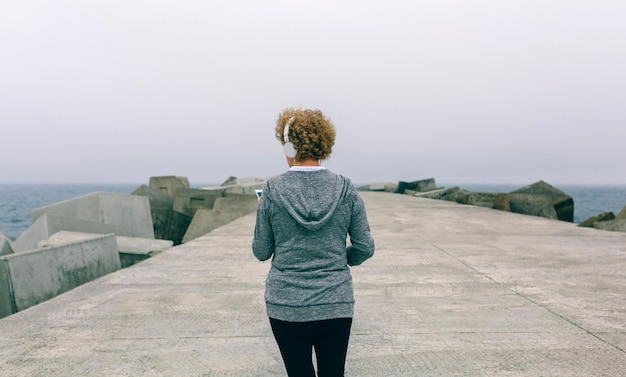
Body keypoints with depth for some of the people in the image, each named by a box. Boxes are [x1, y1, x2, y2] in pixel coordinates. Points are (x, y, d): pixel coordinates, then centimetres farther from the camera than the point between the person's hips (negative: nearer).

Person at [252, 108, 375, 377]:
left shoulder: (272, 190, -10)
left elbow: (261, 252, -1)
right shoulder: (345, 189, -7)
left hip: (286, 306, -1)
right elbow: (365, 248, -2)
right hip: (336, 304, 1)